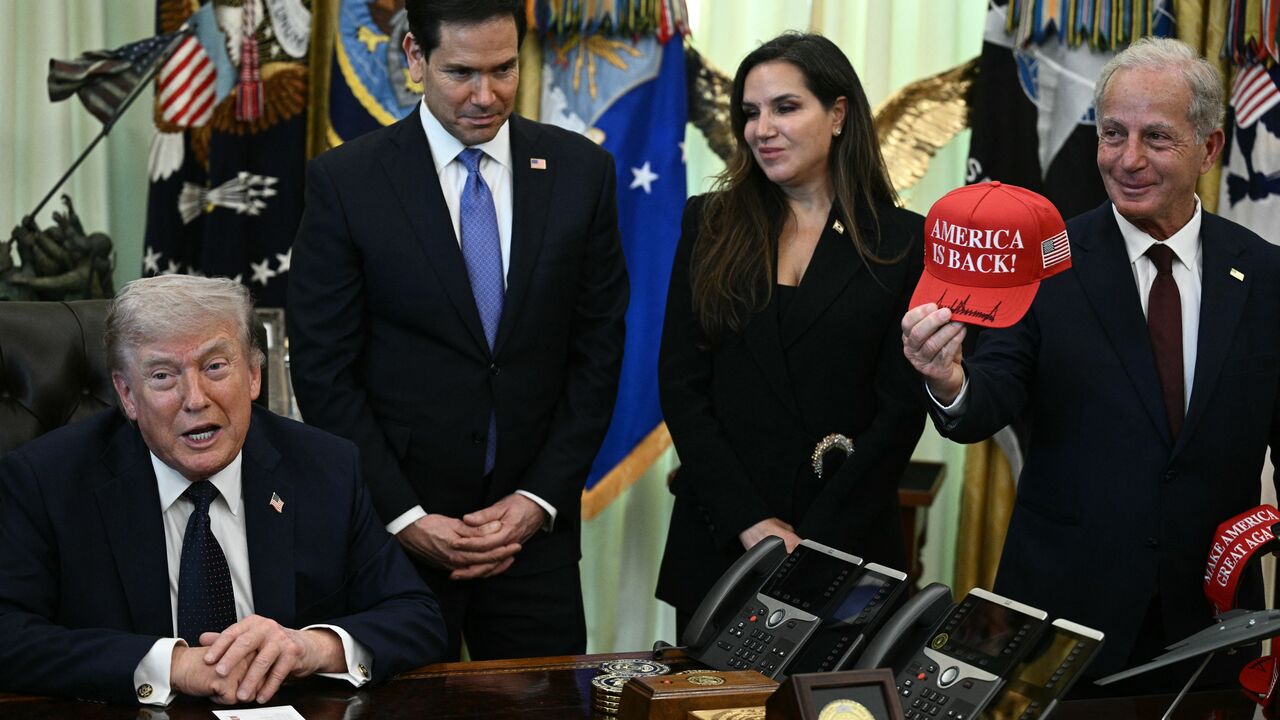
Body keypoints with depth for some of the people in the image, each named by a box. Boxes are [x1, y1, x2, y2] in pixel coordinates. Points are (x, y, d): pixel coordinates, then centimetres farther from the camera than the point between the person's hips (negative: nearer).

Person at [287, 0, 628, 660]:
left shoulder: (581, 171, 2)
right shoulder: (344, 181, -5)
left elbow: (598, 351, 4)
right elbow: (324, 372, -5)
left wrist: (539, 499, -4)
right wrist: (404, 517, -10)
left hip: (534, 524, 2)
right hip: (393, 529, -2)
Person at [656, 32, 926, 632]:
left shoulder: (903, 242, 0)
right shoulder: (711, 224, 5)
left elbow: (901, 409, -4)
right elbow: (680, 383, 0)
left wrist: (811, 540, -11)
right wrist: (749, 521, -10)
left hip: (848, 544, -1)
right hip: (716, 543, 2)